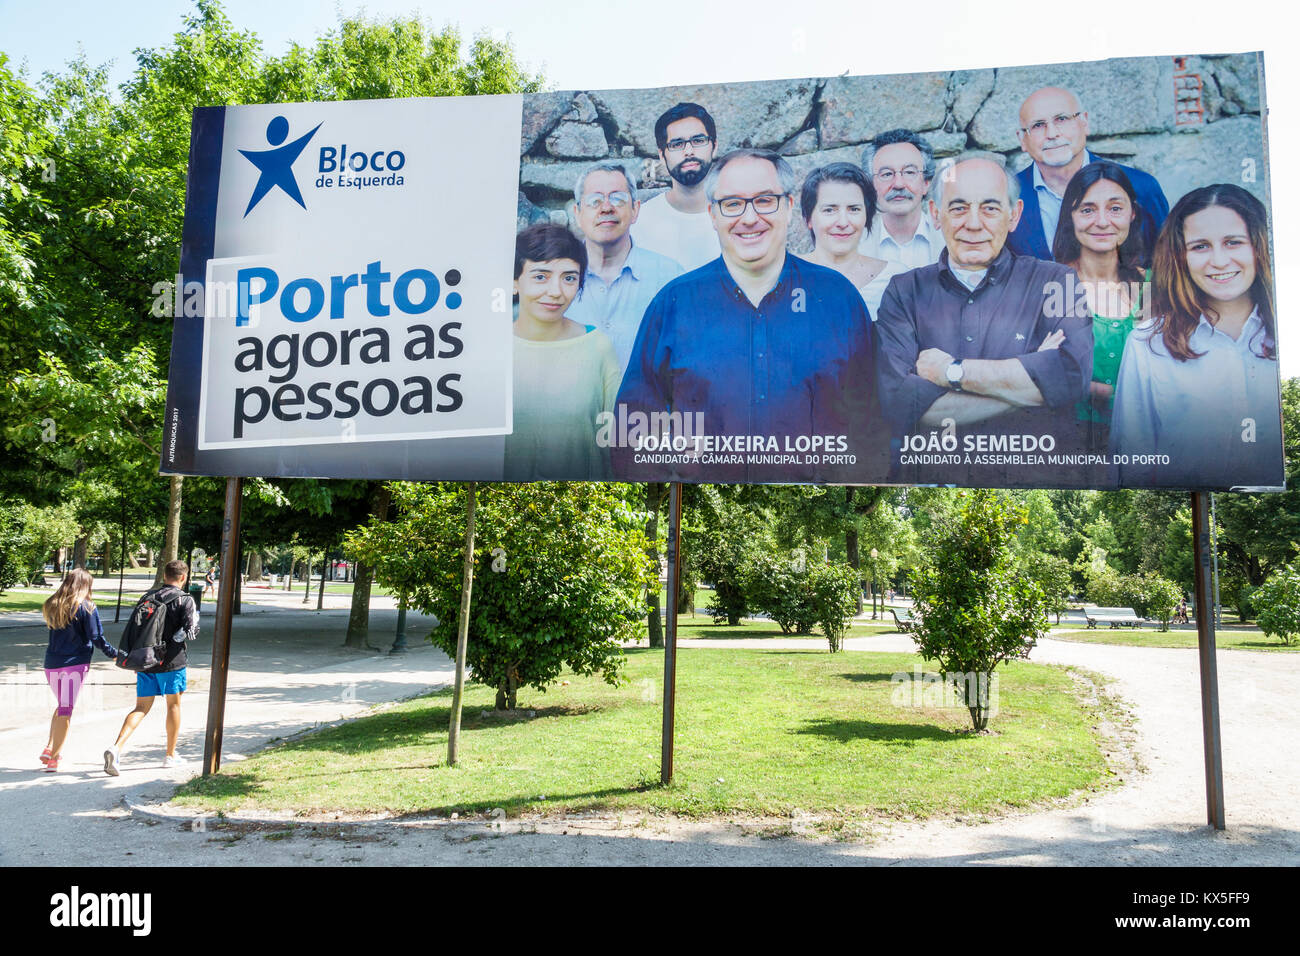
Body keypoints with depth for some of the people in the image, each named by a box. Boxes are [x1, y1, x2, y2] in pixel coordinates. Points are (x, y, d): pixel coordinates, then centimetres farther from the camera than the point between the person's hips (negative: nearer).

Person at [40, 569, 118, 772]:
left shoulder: (51, 605, 7)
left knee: (61, 706, 21)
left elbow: (52, 629, 13)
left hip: (52, 664, 5)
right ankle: (54, 758, 2)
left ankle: (49, 748, 12)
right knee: (66, 710, 1)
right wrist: (115, 654, 3)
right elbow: (96, 638, -9)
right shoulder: (86, 608, -9)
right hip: (76, 663, -5)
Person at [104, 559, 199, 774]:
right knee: (174, 705, 11)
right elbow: (190, 631, -15)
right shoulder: (185, 600, -7)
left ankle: (116, 748, -12)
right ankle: (171, 755, 20)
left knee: (142, 707, 8)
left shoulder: (146, 597, 10)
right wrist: (196, 621, 8)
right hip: (171, 661, -4)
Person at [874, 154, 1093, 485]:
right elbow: (895, 402, -7)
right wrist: (1026, 387, -7)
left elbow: (1072, 376, -10)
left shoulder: (1053, 282, 10)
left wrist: (951, 370, -7)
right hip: (928, 477, 0)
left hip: (1034, 479, 0)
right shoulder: (904, 292, 10)